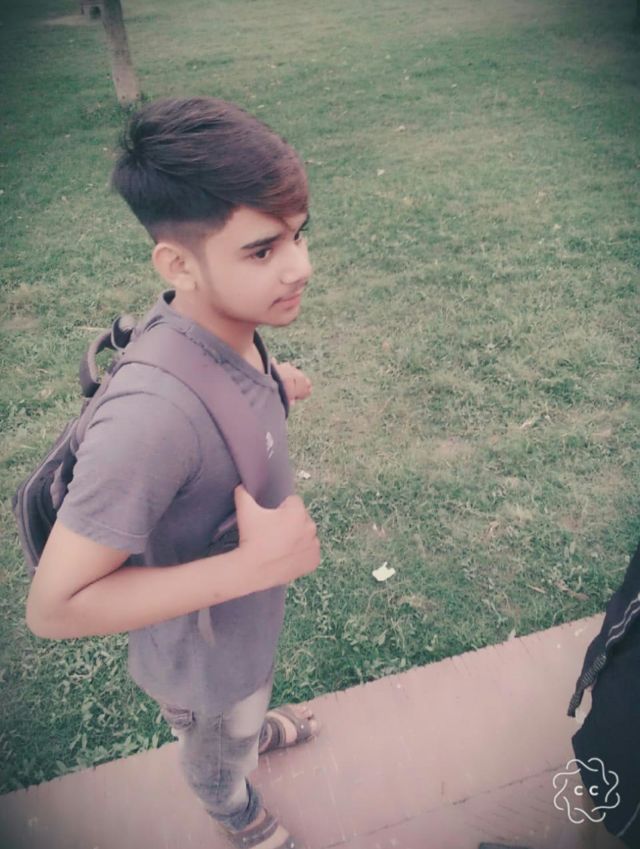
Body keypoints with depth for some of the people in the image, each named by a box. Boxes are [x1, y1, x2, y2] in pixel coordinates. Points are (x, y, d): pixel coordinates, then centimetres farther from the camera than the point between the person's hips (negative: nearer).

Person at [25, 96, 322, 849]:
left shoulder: (224, 318, -20)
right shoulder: (153, 414, -45)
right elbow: (54, 607, -37)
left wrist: (266, 383, -7)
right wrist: (254, 564, -39)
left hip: (246, 616, 6)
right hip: (204, 659, -5)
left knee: (244, 706, 40)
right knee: (222, 760, 32)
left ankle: (253, 726, 74)